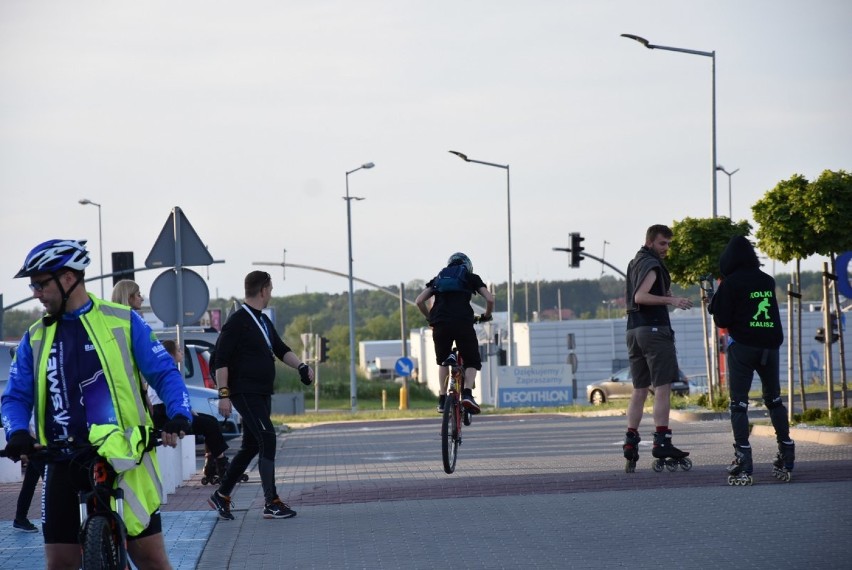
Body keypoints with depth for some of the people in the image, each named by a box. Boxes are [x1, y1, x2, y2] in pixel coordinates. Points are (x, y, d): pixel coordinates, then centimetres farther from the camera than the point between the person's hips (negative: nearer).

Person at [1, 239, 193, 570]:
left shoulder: (122, 322, 1)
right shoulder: (36, 337, 11)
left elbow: (165, 373, 1)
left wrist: (178, 415, -18)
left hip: (123, 457, -3)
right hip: (64, 462, 3)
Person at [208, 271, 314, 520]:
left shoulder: (264, 322, 16)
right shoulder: (238, 321, -11)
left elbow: (281, 350, 22)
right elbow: (220, 359, -14)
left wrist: (301, 366, 3)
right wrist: (224, 393, -19)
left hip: (262, 394, 10)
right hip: (245, 393, -10)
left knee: (251, 446, 13)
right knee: (267, 439, -15)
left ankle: (221, 496, 23)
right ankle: (271, 503, -13)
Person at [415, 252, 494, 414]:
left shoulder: (438, 279, 26)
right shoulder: (471, 278, 20)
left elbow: (419, 301, 16)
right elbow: (490, 299, 8)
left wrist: (430, 318, 30)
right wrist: (486, 316, 26)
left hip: (440, 324, 3)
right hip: (463, 323, -3)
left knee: (443, 362, 24)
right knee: (472, 362, 11)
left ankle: (442, 399, 15)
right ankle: (467, 393, -14)